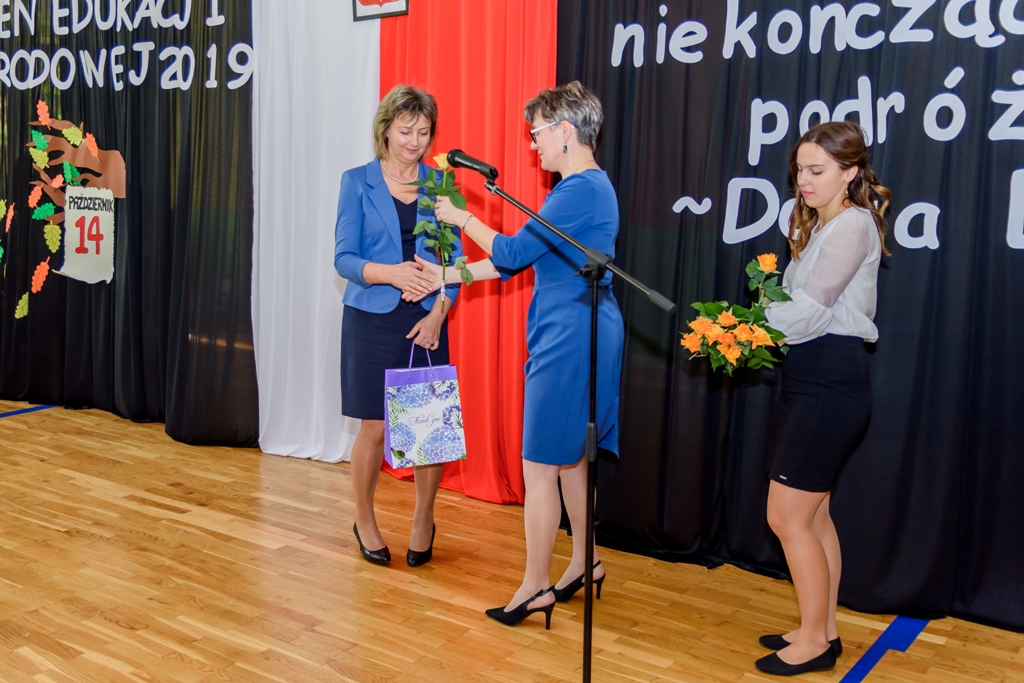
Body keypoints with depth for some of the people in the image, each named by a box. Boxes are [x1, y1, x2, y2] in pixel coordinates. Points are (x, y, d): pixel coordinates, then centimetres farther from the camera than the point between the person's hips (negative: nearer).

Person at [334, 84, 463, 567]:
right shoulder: (357, 182, 1)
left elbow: (453, 259, 6)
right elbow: (344, 258, -4)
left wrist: (438, 312, -9)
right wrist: (391, 273, -23)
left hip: (427, 323, 2)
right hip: (373, 321, -2)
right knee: (375, 428, 3)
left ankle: (423, 520, 24)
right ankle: (365, 522, 26)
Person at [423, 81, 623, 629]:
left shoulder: (580, 190, -17)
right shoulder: (588, 186, 15)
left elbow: (513, 253, -15)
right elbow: (524, 257, 16)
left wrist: (462, 218, 2)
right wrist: (449, 275, 15)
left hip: (567, 344, -10)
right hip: (580, 340, 11)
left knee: (540, 467, -1)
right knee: (569, 457, 20)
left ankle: (535, 587, 11)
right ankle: (584, 562, 33)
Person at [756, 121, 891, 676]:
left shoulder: (853, 224, -12)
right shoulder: (819, 225, 17)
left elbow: (808, 310, -21)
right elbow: (798, 306, 11)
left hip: (830, 384, -10)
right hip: (810, 379, 10)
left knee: (786, 518, -3)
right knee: (813, 515, 15)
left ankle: (814, 641, 12)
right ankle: (823, 630, 27)